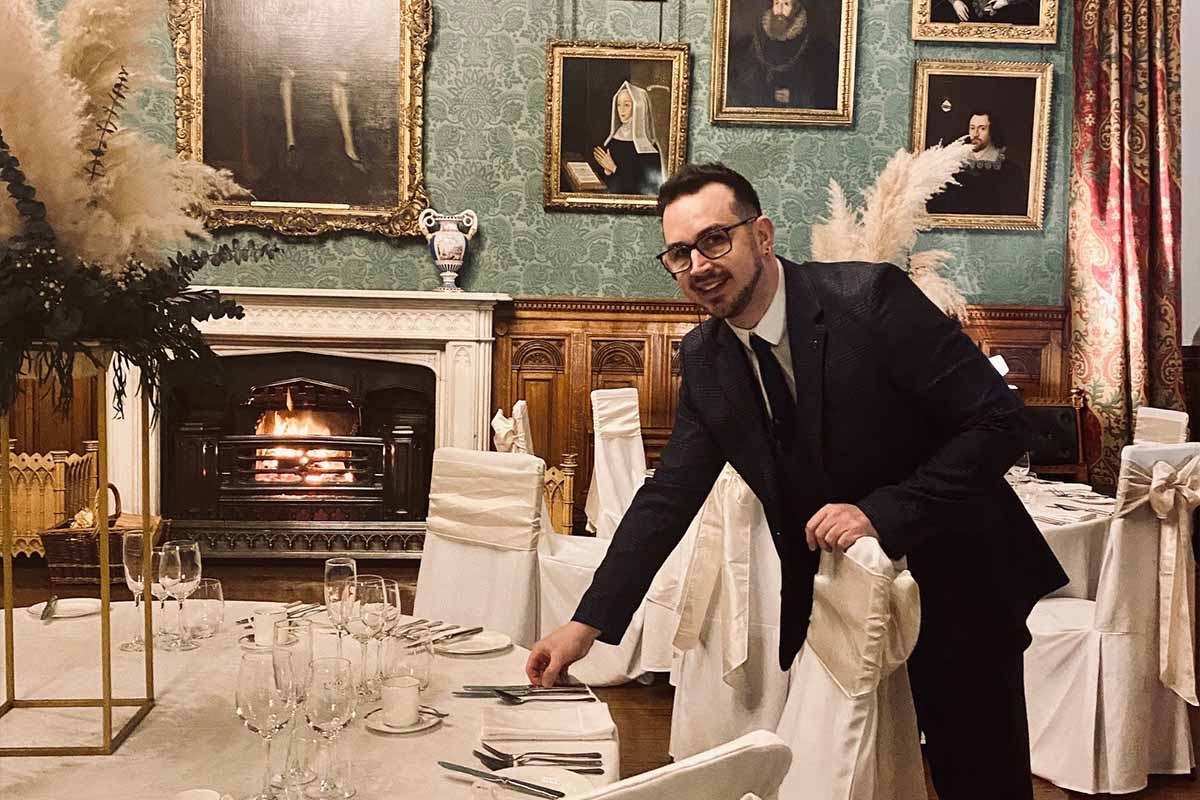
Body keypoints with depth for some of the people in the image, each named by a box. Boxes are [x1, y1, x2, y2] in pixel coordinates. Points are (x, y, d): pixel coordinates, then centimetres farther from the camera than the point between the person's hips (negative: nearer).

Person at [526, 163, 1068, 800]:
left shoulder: (870, 296, -19)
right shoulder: (704, 362, -2)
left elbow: (999, 423, -18)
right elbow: (668, 497, 0)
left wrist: (881, 512, -28)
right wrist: (586, 625, -6)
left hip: (953, 590, -4)